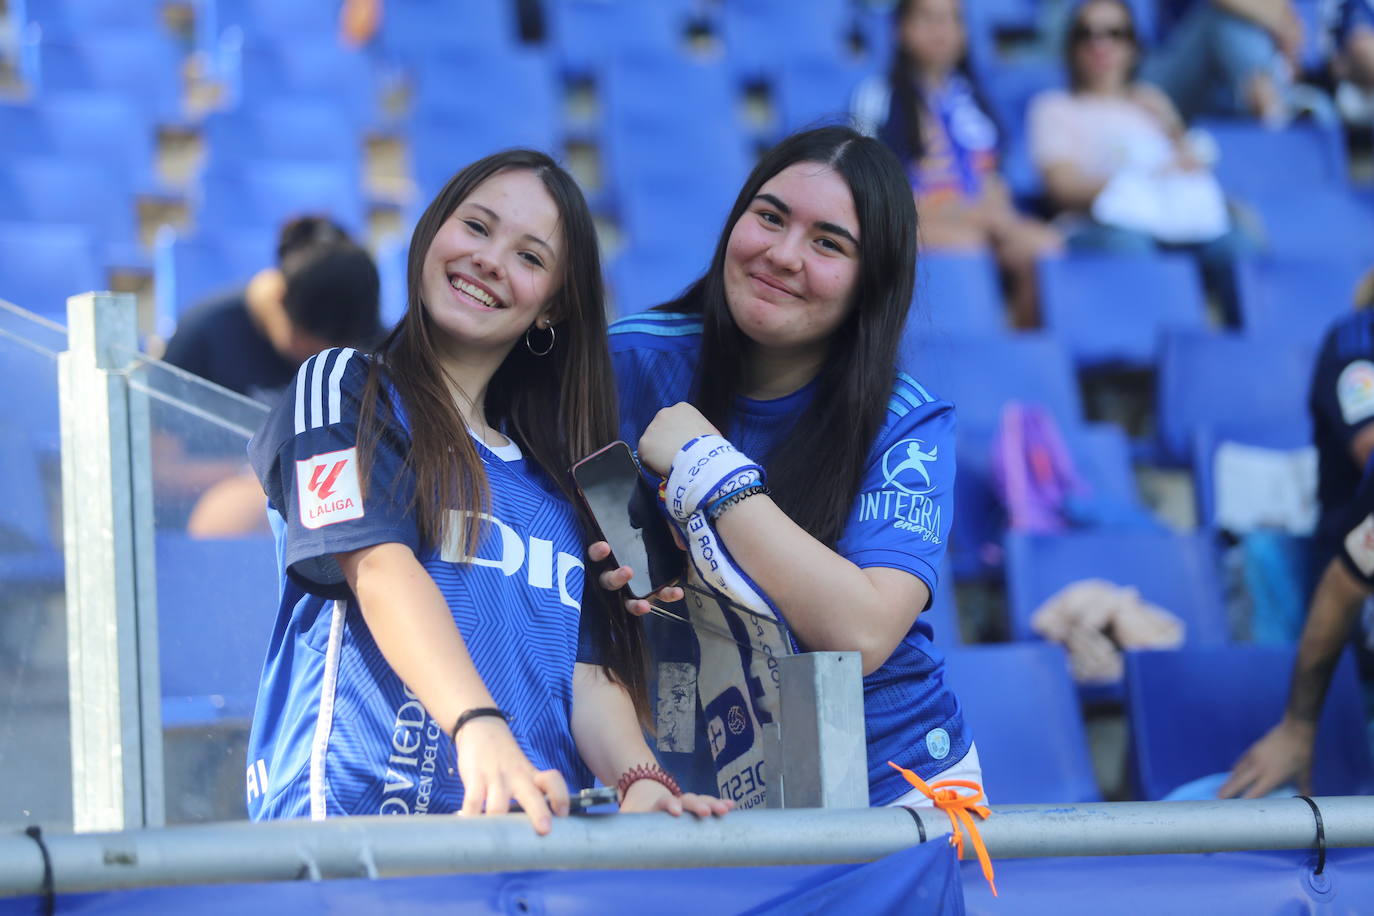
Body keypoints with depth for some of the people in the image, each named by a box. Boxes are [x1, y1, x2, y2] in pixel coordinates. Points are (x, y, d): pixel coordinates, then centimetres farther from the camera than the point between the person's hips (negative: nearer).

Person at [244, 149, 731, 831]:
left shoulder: (555, 480, 25)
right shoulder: (341, 389, 10)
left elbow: (590, 669, 15)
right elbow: (380, 566, -8)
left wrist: (640, 783, -8)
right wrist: (480, 729, -25)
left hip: (532, 828, 5)